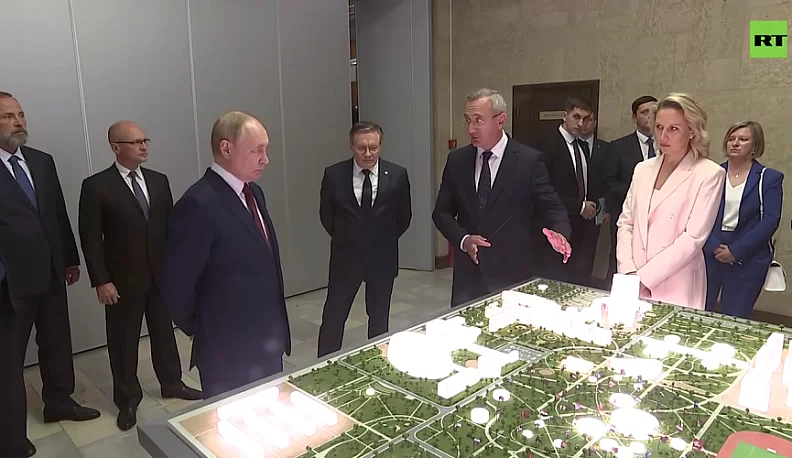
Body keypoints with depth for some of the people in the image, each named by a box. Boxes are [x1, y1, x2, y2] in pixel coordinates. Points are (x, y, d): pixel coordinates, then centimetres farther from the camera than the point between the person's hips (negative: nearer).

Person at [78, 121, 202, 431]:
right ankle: (127, 399, 28)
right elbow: (90, 238, -10)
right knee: (124, 340, 10)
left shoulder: (159, 181, 4)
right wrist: (101, 281, -13)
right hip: (123, 279, -4)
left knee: (164, 331, 17)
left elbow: (170, 225, 7)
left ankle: (172, 384, 36)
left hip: (161, 274, 4)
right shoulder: (96, 186, -9)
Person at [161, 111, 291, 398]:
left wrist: (275, 329, 13)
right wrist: (205, 333, -2)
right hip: (229, 353, -8)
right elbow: (177, 287, -18)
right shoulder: (199, 205, -22)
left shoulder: (253, 192, 7)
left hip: (267, 343, 8)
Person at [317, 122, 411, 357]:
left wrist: (385, 240, 7)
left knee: (379, 318, 15)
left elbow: (404, 216, 5)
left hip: (382, 257, 1)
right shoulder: (334, 174, -10)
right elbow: (326, 215, 5)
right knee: (333, 317, 6)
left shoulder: (397, 175, -9)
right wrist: (344, 239, 9)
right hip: (345, 257, 0)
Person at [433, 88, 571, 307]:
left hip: (513, 274, -3)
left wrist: (559, 233, -27)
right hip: (468, 274, 3)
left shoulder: (529, 160, -6)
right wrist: (463, 239, -11)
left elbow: (552, 207, -5)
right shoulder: (457, 160, 3)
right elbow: (442, 212, 6)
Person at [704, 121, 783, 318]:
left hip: (748, 260, -1)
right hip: (708, 254, 1)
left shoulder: (770, 178, 2)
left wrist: (736, 250, -15)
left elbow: (770, 221, -7)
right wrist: (714, 247, -14)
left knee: (734, 321, 5)